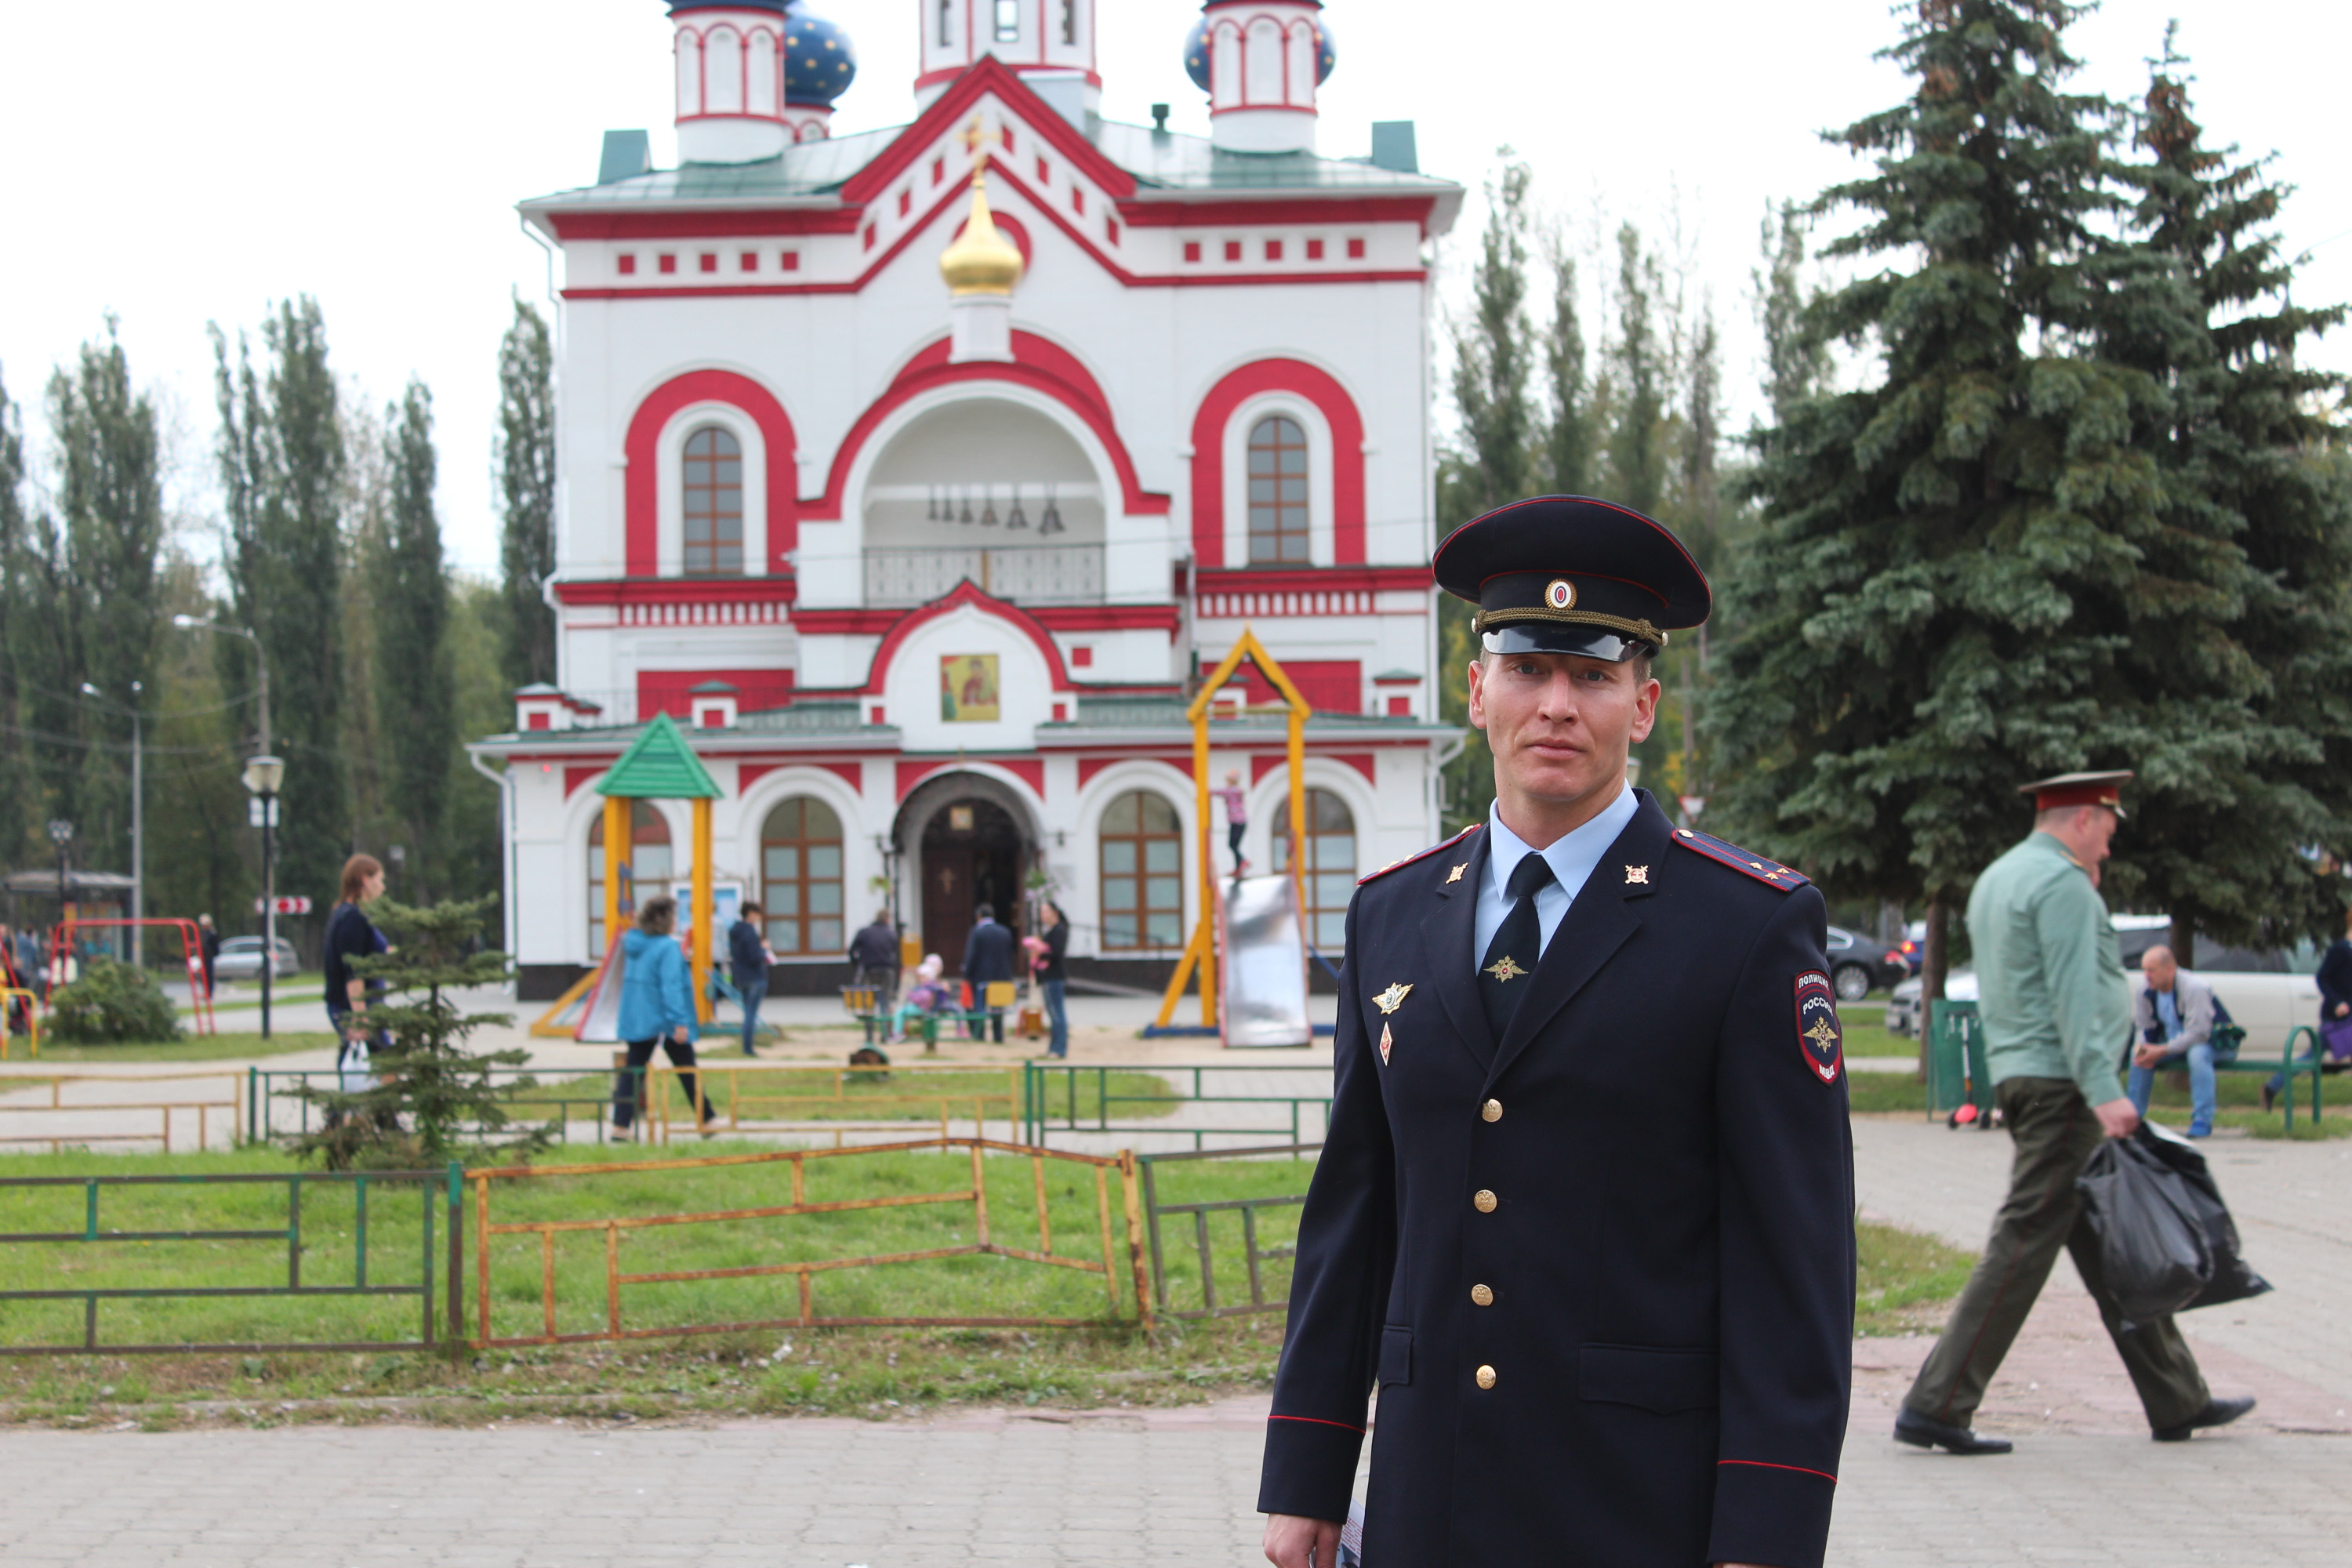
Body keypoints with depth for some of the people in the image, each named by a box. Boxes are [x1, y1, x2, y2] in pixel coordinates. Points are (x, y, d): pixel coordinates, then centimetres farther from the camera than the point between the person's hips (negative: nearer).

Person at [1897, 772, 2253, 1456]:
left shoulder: (1997, 879, 19)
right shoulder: (2062, 882, -11)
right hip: (2059, 1083, -11)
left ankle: (2177, 1401, 20)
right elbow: (2073, 995, -20)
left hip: (2018, 1076, 11)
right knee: (2025, 1243, -10)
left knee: (2106, 1244, 13)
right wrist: (2103, 1088, -24)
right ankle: (1936, 1406, -11)